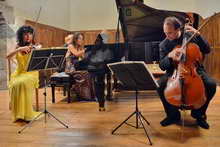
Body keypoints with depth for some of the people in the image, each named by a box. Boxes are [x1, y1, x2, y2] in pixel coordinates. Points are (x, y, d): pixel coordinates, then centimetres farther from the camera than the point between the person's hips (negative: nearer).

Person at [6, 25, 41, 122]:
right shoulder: (18, 46, 9)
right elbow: (8, 56, -7)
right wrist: (19, 49, -20)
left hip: (31, 73, -2)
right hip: (19, 73, 2)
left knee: (23, 83, -34)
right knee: (15, 84, -30)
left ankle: (26, 113, -23)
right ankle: (18, 114, -15)